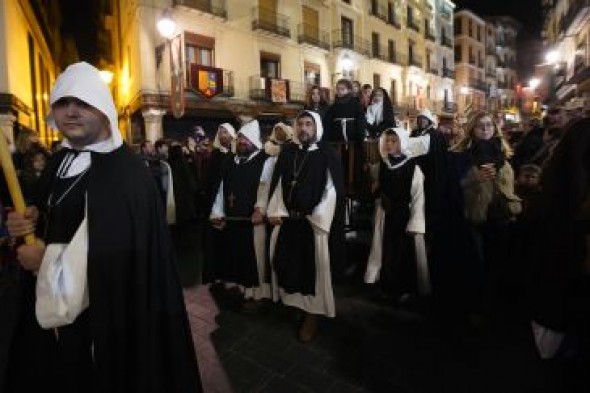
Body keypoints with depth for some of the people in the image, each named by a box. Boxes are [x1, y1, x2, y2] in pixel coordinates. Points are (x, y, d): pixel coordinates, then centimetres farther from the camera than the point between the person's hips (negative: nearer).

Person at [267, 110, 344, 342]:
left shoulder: (327, 156, -3)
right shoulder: (286, 153, 9)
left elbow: (332, 190, -8)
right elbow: (277, 184, 8)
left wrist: (316, 219, -14)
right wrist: (275, 211, -4)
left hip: (314, 222, -4)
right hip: (286, 220, 4)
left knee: (313, 268, 5)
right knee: (285, 263, 11)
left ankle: (312, 314, 22)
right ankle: (291, 302, 33)